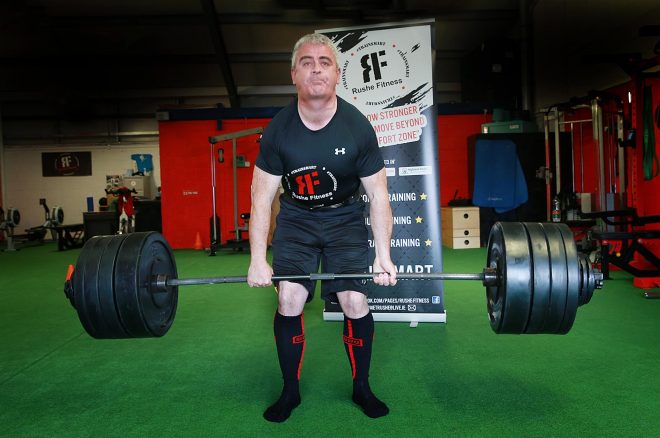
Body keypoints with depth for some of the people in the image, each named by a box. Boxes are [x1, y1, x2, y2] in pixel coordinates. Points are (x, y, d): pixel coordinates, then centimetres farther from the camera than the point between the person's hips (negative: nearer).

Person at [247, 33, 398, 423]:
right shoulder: (278, 130, -17)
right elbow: (262, 198, -11)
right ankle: (291, 391, 11)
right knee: (288, 301, -10)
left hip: (345, 218, 0)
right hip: (296, 218, 1)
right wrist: (258, 259, -13)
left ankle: (362, 387, 13)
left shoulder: (358, 127, -19)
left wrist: (383, 256, -13)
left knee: (355, 302, -11)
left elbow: (378, 194, -12)